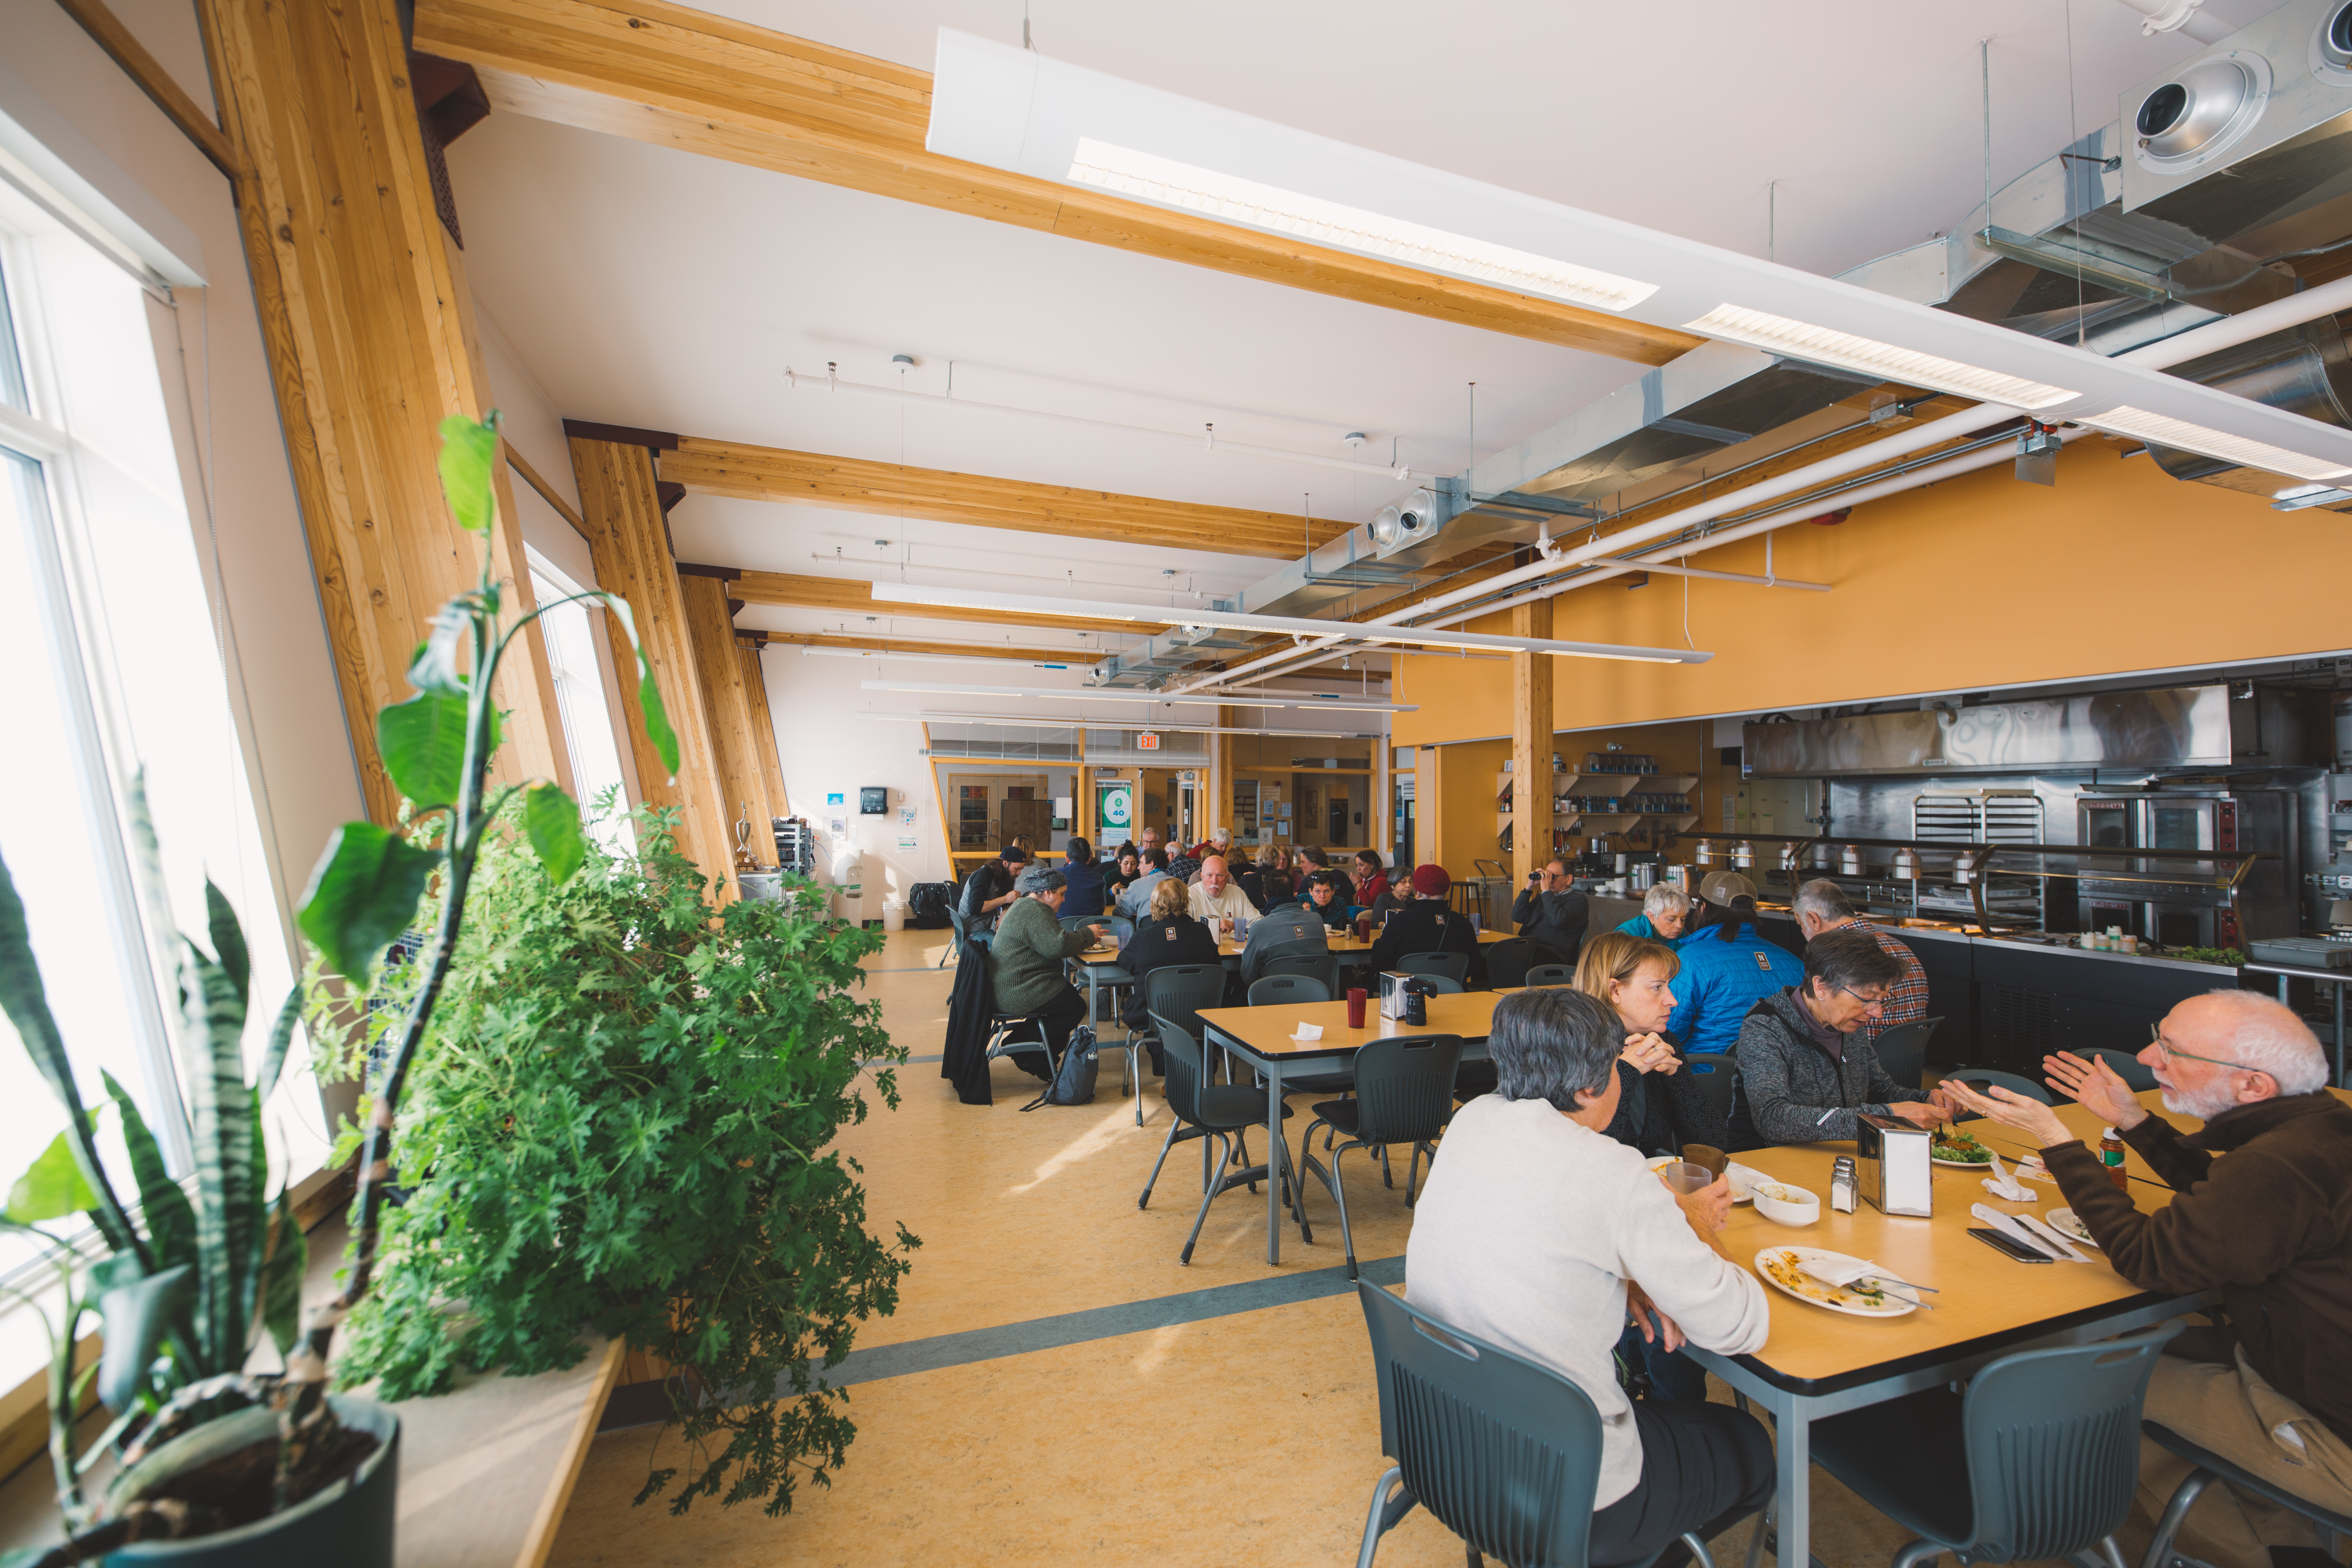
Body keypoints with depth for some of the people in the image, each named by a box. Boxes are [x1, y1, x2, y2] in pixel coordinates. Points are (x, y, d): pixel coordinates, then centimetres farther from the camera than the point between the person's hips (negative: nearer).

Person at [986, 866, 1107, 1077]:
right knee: (1076, 1007, -3)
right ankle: (1030, 1056, 6)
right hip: (1018, 994, -11)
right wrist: (1088, 934, -12)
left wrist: (1089, 935, 12)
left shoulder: (1024, 906, 16)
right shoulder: (1035, 912, -19)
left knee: (1071, 993, 16)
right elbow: (1058, 946, -30)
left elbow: (1050, 940, 21)